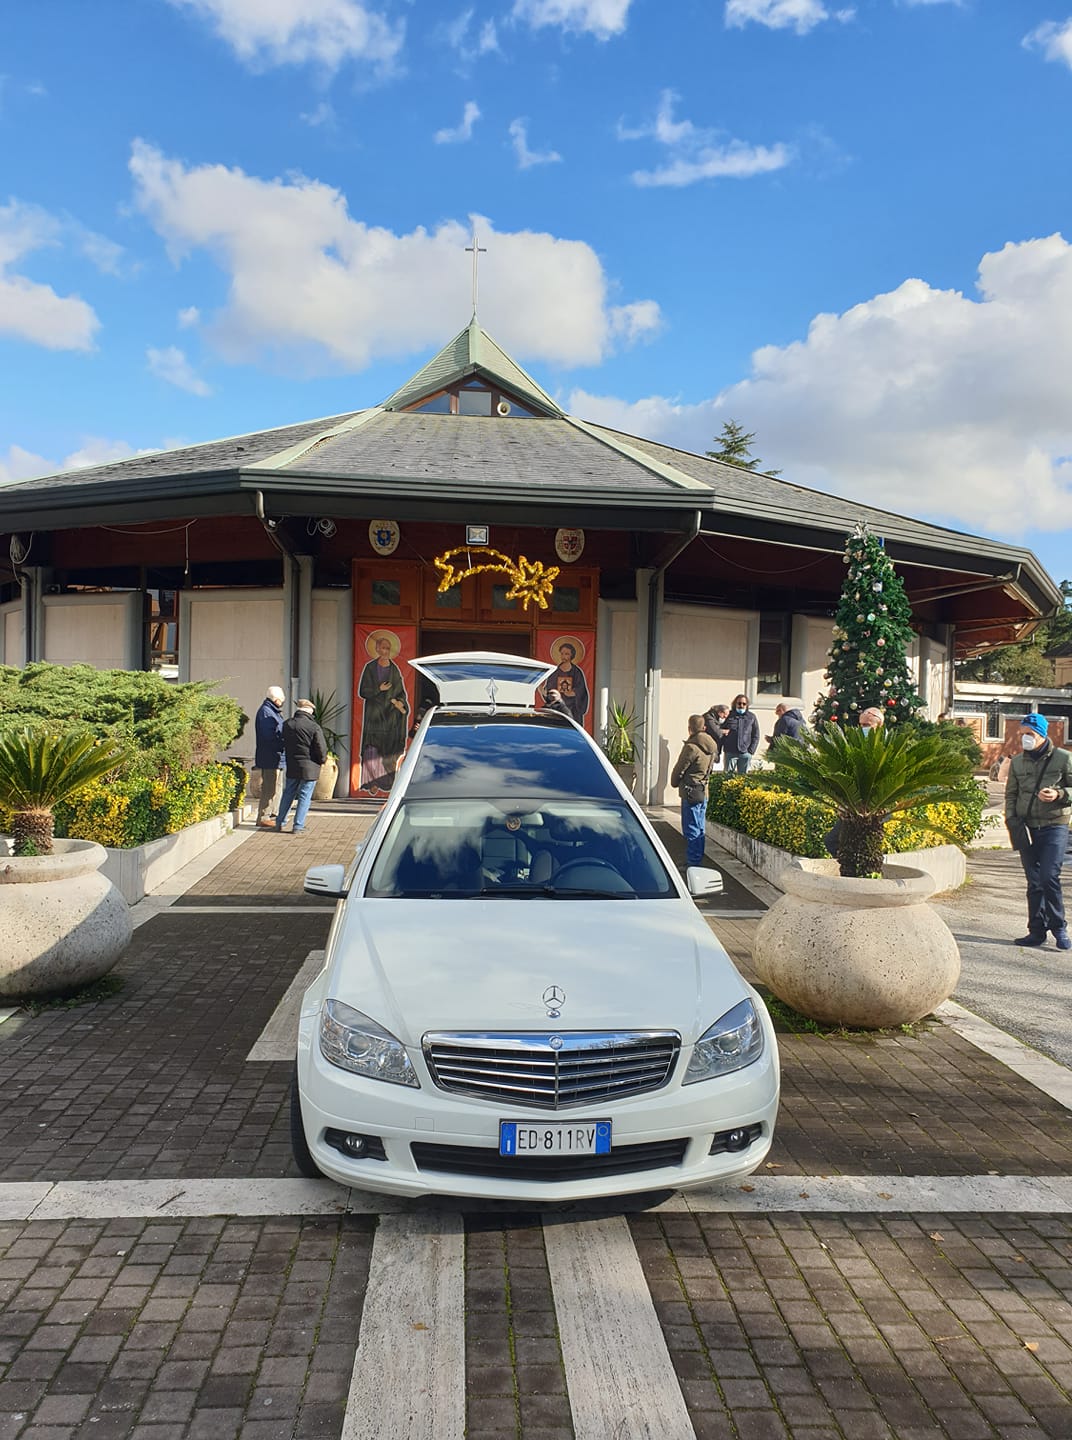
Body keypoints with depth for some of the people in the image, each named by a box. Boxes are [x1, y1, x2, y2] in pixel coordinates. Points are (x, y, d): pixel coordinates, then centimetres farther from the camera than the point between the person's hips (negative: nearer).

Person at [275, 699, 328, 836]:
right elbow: (322, 749, -14)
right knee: (304, 797, 3)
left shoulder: (287, 724, 1)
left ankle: (280, 822, 24)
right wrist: (322, 760, 5)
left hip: (291, 767, 5)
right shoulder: (314, 727, -15)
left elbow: (284, 744, 13)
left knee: (288, 794, 18)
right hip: (309, 768, -5)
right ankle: (298, 827, 4)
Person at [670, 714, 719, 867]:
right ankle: (698, 860, 23)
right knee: (700, 829, 15)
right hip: (704, 791, 9)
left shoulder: (691, 747, -17)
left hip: (691, 792, -9)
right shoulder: (711, 747, 8)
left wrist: (674, 782, 8)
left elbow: (679, 769, -10)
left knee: (691, 830, -3)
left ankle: (693, 862, -1)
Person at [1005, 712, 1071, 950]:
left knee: (1049, 877, -13)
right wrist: (1012, 820, 4)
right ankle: (1037, 930, 13)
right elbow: (1010, 794, 16)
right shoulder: (1017, 762, 10)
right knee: (1034, 882, 7)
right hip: (1026, 828, 4)